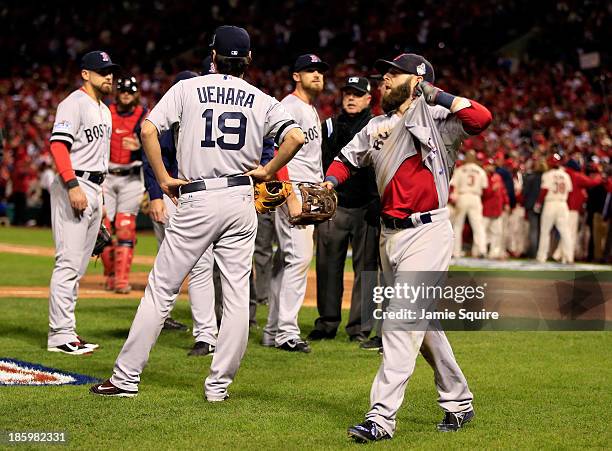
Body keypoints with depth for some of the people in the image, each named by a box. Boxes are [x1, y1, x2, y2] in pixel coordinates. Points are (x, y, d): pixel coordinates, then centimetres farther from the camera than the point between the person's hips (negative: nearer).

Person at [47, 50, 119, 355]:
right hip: (74, 186, -10)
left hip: (94, 190, 10)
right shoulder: (74, 104, -8)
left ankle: (65, 331, 16)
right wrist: (73, 186, -27)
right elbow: (58, 145, -19)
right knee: (69, 262, -12)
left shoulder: (104, 110, 20)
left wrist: (100, 193, 18)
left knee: (79, 265, 11)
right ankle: (60, 335, -11)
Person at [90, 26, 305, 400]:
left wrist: (163, 179, -1)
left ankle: (127, 377, 4)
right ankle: (219, 385, 7)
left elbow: (148, 130, -8)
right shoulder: (262, 101, 7)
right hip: (241, 202, 2)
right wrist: (267, 172, 4)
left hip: (196, 200, -2)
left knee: (161, 289, 4)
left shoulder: (188, 89, 3)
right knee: (237, 296, 8)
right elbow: (296, 137, -8)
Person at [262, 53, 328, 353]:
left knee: (287, 261, 11)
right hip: (293, 190, -10)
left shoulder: (312, 111, 22)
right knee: (299, 257, -16)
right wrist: (291, 199, -24)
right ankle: (287, 331, -16)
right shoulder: (290, 107, -9)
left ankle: (273, 332, 15)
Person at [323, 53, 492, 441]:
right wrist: (326, 186, 7)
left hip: (428, 232, -8)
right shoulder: (377, 127, 13)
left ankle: (382, 418, -16)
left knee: (402, 321, -14)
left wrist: (437, 94, -20)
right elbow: (347, 159, 25)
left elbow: (482, 119, -25)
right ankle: (459, 403, 31)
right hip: (390, 234, 8)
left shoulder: (435, 117, -8)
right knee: (424, 324, 16)